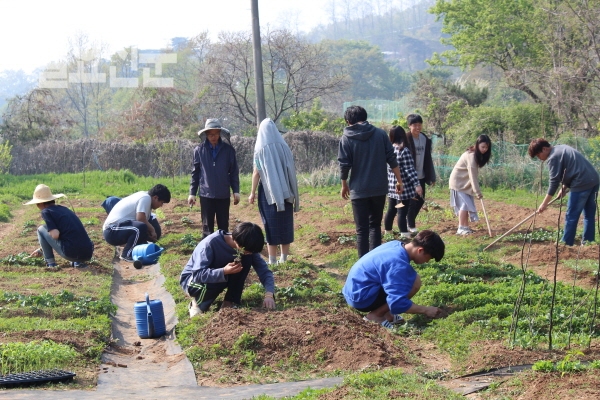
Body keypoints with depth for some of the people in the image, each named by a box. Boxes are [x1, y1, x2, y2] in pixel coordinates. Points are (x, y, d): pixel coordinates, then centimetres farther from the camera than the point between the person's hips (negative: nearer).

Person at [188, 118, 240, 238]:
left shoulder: (228, 150, 0)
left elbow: (234, 172, 3)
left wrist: (236, 191, -1)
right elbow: (195, 173, 4)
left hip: (223, 195, 0)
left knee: (223, 227, 8)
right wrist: (192, 193, 2)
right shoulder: (199, 150, 0)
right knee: (207, 227, 5)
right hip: (206, 195, 0)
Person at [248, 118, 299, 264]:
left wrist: (252, 193, -1)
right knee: (285, 225, 10)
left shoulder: (261, 149, -8)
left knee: (271, 226, 1)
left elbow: (256, 172, -9)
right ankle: (284, 259, 14)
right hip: (285, 193, 3)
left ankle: (272, 261, 0)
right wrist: (292, 192, 14)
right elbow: (292, 170, 5)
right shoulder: (284, 148, 1)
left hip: (268, 192, -3)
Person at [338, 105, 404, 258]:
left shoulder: (346, 138, -4)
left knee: (362, 229, 2)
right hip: (379, 188, 3)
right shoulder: (380, 134, 2)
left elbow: (344, 165, -4)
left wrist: (344, 185, 12)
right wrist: (399, 181, 10)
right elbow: (392, 159, 2)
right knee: (375, 225, 15)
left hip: (359, 190, -2)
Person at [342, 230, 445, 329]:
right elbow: (397, 304, -27)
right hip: (361, 296, -10)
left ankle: (384, 313, 7)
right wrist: (425, 310, -15)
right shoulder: (399, 264, -24)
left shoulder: (396, 245, 4)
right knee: (414, 281, -17)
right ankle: (376, 315, -9)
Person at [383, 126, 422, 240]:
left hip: (391, 187, 7)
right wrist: (417, 184, -18)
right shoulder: (404, 150, -15)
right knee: (402, 212, -6)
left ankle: (387, 233, 26)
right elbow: (409, 170, -19)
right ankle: (404, 235, -6)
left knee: (391, 211, 17)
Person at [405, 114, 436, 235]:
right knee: (412, 201, -1)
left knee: (420, 200, 9)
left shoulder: (425, 139, 5)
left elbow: (428, 159, 10)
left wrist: (431, 177, 10)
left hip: (421, 176, 6)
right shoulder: (406, 140, -13)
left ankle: (410, 221, 28)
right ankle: (411, 225, 13)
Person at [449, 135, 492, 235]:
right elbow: (473, 174, -28)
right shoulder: (471, 156, -25)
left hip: (465, 183, 9)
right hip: (458, 182, -9)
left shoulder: (478, 155, 4)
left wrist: (476, 190, -1)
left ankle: (465, 227, 12)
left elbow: (474, 174, 6)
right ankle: (461, 228, -11)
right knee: (465, 204, -13)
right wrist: (478, 192, -29)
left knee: (467, 204, 7)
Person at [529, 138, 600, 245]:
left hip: (582, 184, -10)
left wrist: (544, 204, -6)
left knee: (571, 216, -1)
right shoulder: (562, 148, 20)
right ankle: (588, 243, 17)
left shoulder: (553, 157, -9)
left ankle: (566, 244, 3)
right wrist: (564, 187, 15)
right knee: (589, 215, 13)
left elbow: (554, 181, -10)